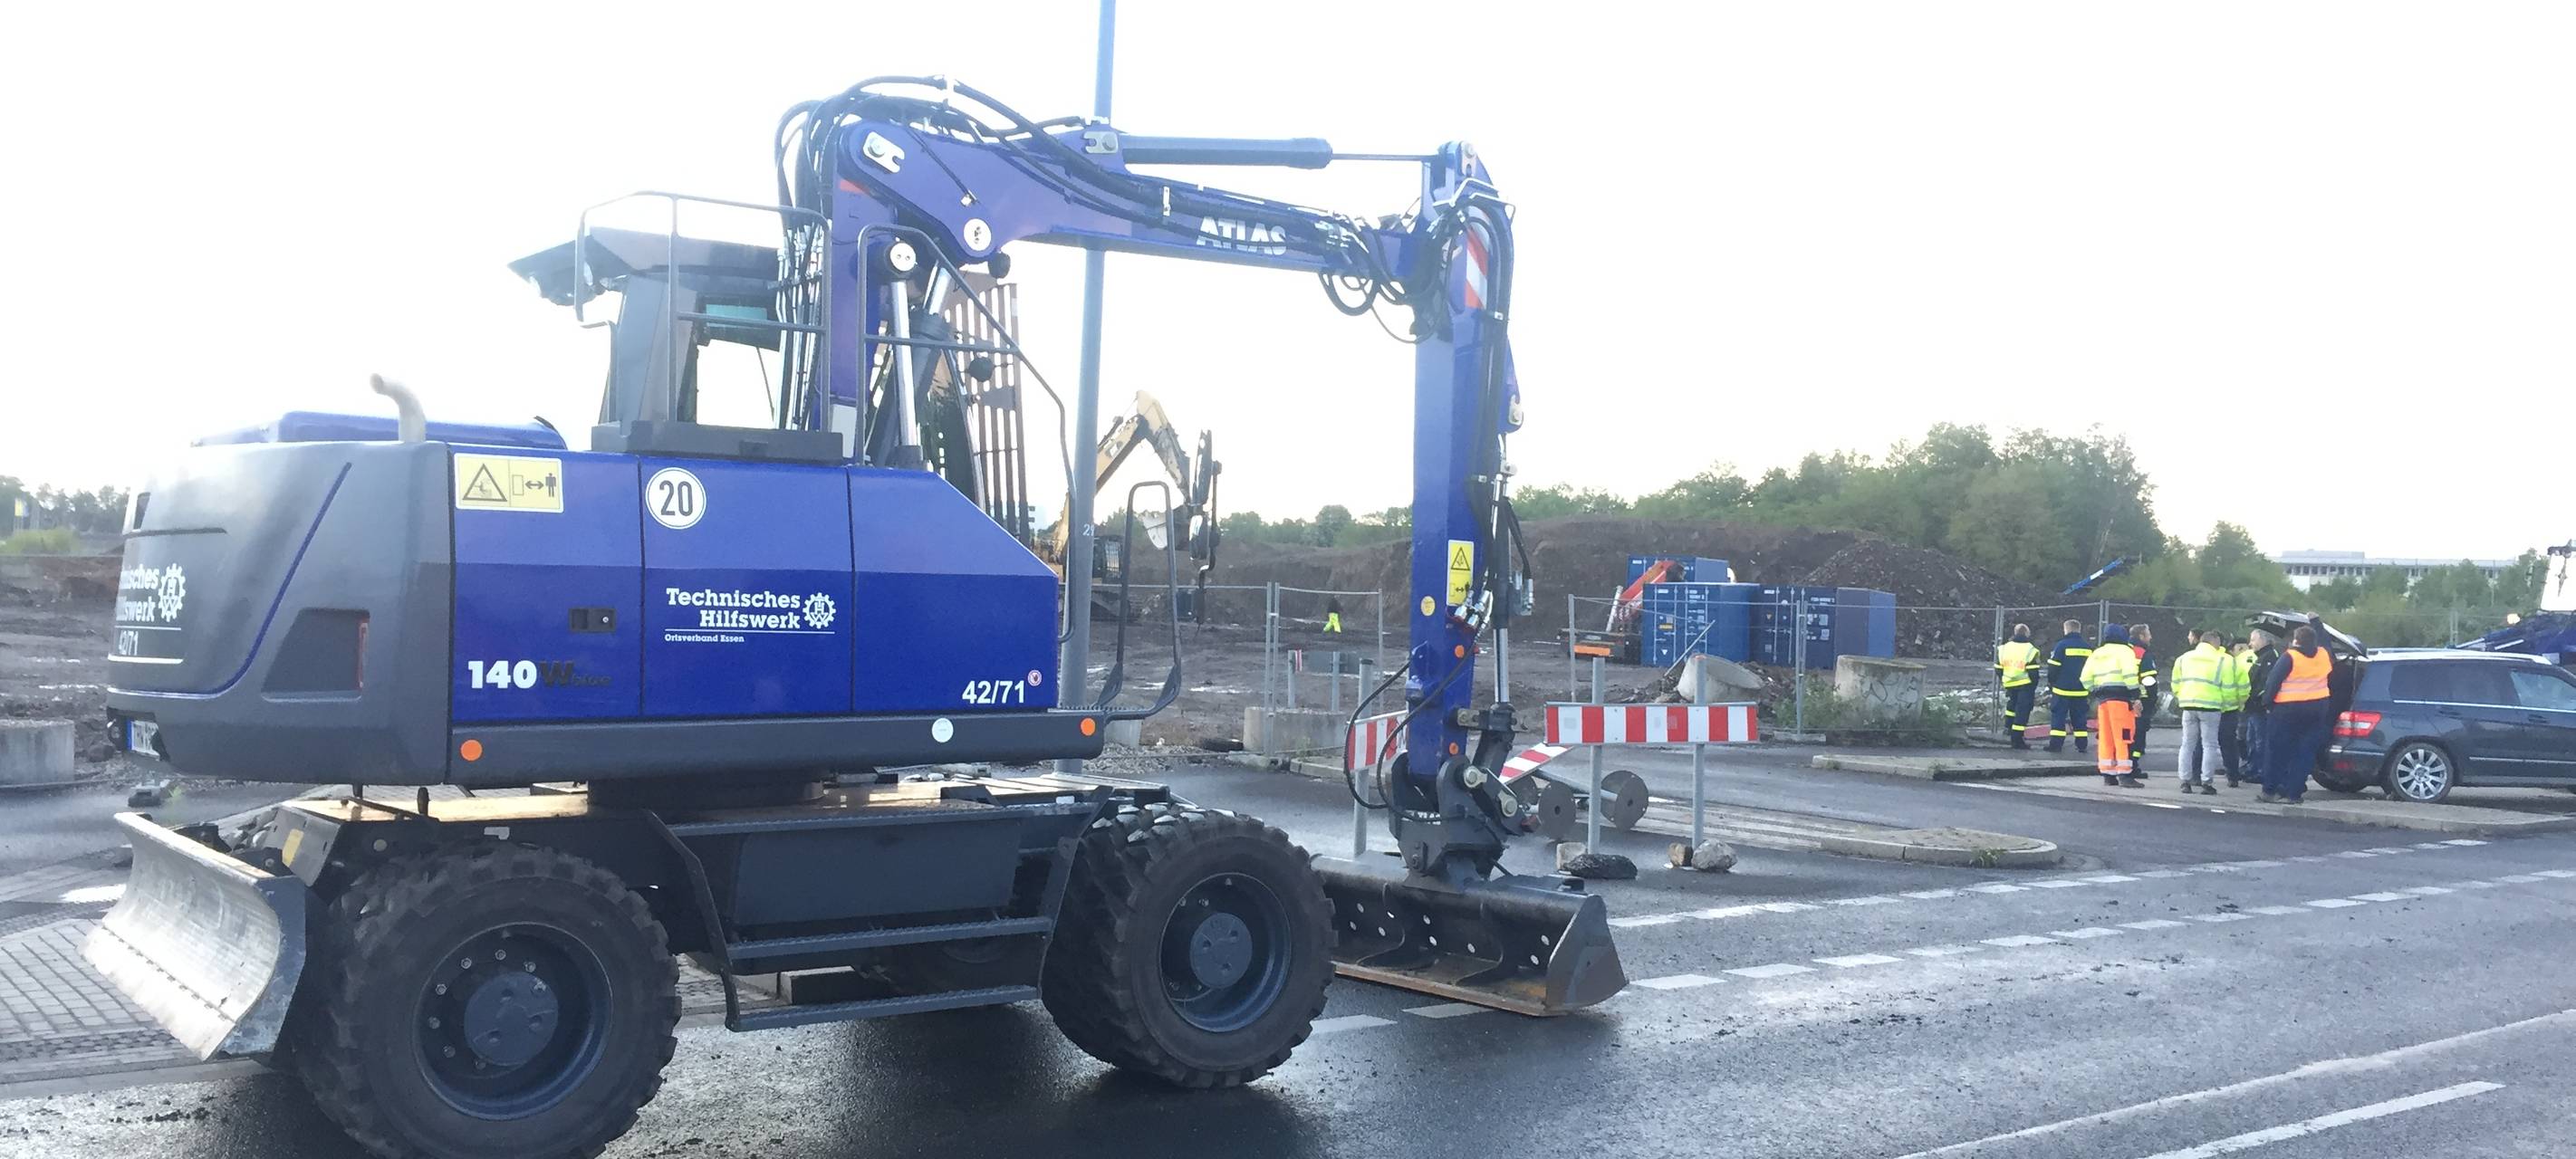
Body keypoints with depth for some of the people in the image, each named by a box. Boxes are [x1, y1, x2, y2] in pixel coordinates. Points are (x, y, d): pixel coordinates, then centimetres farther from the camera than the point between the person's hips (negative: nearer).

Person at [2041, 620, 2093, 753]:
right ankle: (2081, 745, 10)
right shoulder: (2089, 648, 6)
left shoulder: (2061, 645, -9)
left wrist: (2051, 684, 5)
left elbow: (2053, 668, -9)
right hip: (2081, 691, 4)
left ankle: (2056, 745, -3)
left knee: (2058, 717, 1)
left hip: (2062, 689, -4)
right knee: (2079, 718, 11)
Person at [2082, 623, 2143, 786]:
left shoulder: (2096, 654, 18)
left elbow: (2086, 678, 13)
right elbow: (2130, 674, -15)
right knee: (2123, 738, -6)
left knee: (2106, 738, 10)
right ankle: (2125, 775, -10)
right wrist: (2135, 696, -12)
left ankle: (2108, 775, 11)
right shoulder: (2124, 651, -1)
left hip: (2102, 699, 6)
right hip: (2121, 698, -6)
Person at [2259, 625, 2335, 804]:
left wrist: (2268, 702, -2)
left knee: (2277, 750, 5)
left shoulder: (2289, 657, -11)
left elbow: (2274, 682, -12)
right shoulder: (2324, 655, 4)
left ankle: (2269, 790, 7)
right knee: (2306, 752, 7)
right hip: (2319, 708, 5)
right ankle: (2294, 792, 3)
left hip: (2289, 708, -5)